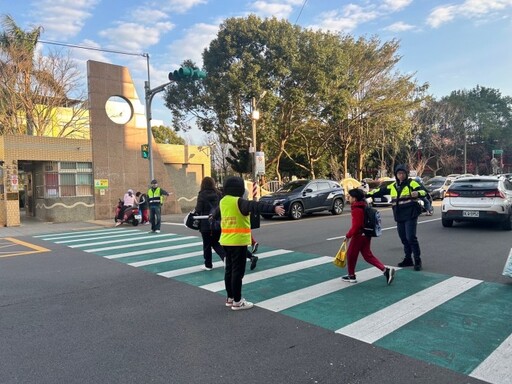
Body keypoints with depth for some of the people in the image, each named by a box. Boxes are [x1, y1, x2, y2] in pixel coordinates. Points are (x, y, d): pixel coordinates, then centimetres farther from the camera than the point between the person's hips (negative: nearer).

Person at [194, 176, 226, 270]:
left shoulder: (202, 195, -8)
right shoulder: (218, 194, 3)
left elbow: (198, 209, -13)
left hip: (206, 224, -4)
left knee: (207, 245, 10)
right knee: (215, 243, 17)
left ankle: (208, 265, 18)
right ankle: (226, 256, -5)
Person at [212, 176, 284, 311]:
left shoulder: (222, 201, 9)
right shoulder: (239, 202, -16)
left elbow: (217, 212, 32)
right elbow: (255, 206, -34)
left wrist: (213, 216, 56)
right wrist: (273, 208, -46)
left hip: (226, 241, 8)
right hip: (238, 241, -8)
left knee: (229, 269, 16)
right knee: (237, 271, -1)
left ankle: (230, 298, 27)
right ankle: (237, 301, 6)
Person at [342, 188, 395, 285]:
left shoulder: (356, 209, -19)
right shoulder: (363, 206, 11)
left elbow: (356, 225, -23)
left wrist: (348, 235, -15)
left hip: (358, 235, -9)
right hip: (366, 235, 10)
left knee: (351, 254, 7)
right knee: (368, 255, 12)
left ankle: (351, 276, 19)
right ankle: (385, 270, 2)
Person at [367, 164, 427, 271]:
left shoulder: (412, 183, -4)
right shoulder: (392, 186, 13)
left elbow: (424, 191, -15)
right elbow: (380, 191, 18)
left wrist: (418, 193, -37)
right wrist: (367, 194, 15)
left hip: (410, 216, -6)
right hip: (399, 218, 6)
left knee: (411, 238, -11)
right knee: (404, 239, 11)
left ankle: (417, 261, -1)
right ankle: (408, 259, 22)